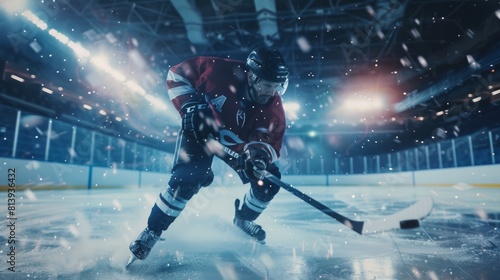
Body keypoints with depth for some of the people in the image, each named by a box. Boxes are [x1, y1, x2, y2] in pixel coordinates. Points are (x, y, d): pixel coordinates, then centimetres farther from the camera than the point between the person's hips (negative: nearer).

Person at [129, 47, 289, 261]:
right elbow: (177, 73, -20)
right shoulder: (220, 71, -31)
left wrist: (259, 151, -47)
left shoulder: (274, 110, -22)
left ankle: (243, 219, 22)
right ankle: (152, 231, 1)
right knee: (187, 179, -24)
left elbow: (272, 145, -24)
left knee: (270, 178, -6)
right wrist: (190, 105, -32)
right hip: (201, 129, -3)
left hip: (240, 143, 4)